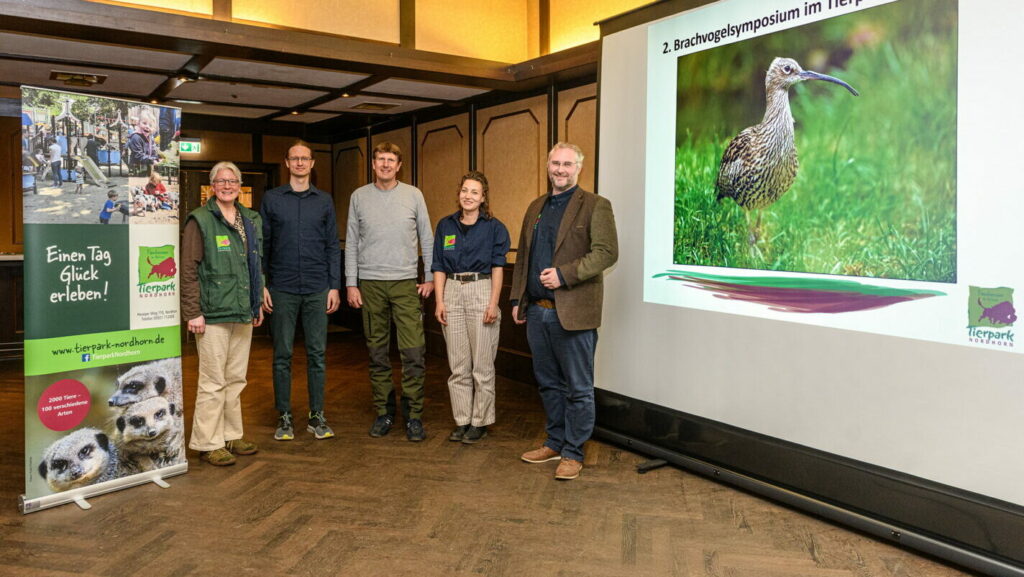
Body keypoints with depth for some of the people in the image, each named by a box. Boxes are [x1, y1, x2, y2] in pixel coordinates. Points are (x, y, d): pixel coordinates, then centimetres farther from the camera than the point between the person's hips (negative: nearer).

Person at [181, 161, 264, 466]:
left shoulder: (251, 220, 13)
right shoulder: (201, 220, -6)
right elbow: (189, 270, -10)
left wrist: (258, 303, 17)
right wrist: (193, 312, -14)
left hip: (243, 314, 7)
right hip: (214, 314, -6)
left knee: (236, 379, 13)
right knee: (213, 382, -2)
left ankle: (232, 435, 25)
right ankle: (208, 443, 9)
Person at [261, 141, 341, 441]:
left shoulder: (324, 200, 9)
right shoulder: (271, 199, 5)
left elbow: (333, 246, 7)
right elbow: (262, 245, 4)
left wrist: (335, 286, 0)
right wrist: (261, 285, -3)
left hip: (317, 290, 1)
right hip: (282, 289, -1)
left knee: (317, 353, 4)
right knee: (282, 355, 5)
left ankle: (317, 416, 14)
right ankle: (284, 416, 15)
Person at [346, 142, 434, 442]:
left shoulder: (413, 195, 5)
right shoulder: (359, 196, 7)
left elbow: (427, 239, 8)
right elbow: (351, 243, 8)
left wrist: (430, 277, 2)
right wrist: (351, 284, 2)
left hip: (406, 282, -1)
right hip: (370, 284, 1)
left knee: (414, 352, -7)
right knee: (377, 352, 7)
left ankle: (414, 414, 3)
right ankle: (384, 412, 18)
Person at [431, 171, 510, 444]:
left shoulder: (494, 227, 0)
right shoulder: (446, 225, 9)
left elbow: (497, 268, -3)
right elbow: (439, 267, 8)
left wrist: (493, 304, -10)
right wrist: (439, 302, 0)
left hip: (481, 292, -3)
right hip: (452, 293, 3)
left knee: (482, 365, 2)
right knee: (458, 364, 8)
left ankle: (480, 422, 14)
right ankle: (461, 420, 18)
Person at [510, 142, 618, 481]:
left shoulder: (595, 206, -4)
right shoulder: (536, 208, 16)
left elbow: (607, 252, -14)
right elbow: (523, 257, 19)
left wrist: (564, 274, -21)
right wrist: (517, 299, 13)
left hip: (573, 313, -6)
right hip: (537, 311, 7)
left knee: (578, 388, 3)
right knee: (548, 383, 16)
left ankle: (573, 453, 15)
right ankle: (555, 443, 31)